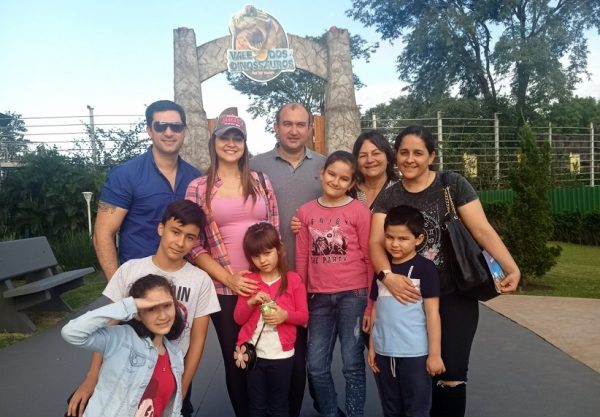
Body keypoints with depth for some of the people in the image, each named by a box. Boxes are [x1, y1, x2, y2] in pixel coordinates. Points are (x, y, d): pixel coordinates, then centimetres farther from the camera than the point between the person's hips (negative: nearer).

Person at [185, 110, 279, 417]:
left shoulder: (261, 181, 6)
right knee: (236, 360, 11)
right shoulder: (198, 188, -1)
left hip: (265, 284, 2)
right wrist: (228, 278, -11)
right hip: (224, 289, -1)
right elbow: (194, 246, -3)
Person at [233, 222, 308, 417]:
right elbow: (238, 319, 1)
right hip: (254, 354, 2)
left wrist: (285, 315, -22)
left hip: (282, 355, -1)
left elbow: (304, 316, -3)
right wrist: (251, 302, -17)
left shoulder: (293, 279, -5)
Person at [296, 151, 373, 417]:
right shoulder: (305, 212, 5)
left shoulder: (360, 211, -4)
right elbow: (302, 258, 8)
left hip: (353, 294, -3)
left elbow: (368, 257, -1)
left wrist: (371, 301, -2)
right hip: (319, 297, 3)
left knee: (352, 364, 6)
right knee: (316, 366, 10)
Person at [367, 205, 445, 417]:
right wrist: (371, 347, 10)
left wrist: (435, 353, -10)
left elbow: (432, 313, -9)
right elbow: (376, 310, 11)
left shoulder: (425, 268, -8)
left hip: (414, 353, -5)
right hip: (384, 353, 5)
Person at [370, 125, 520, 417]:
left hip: (455, 295, -2)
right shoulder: (387, 198, 1)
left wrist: (511, 268, -21)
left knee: (451, 372, -1)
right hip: (410, 298, 2)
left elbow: (482, 230, -9)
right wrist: (387, 275, -29)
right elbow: (376, 242, -10)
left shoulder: (452, 184, -4)